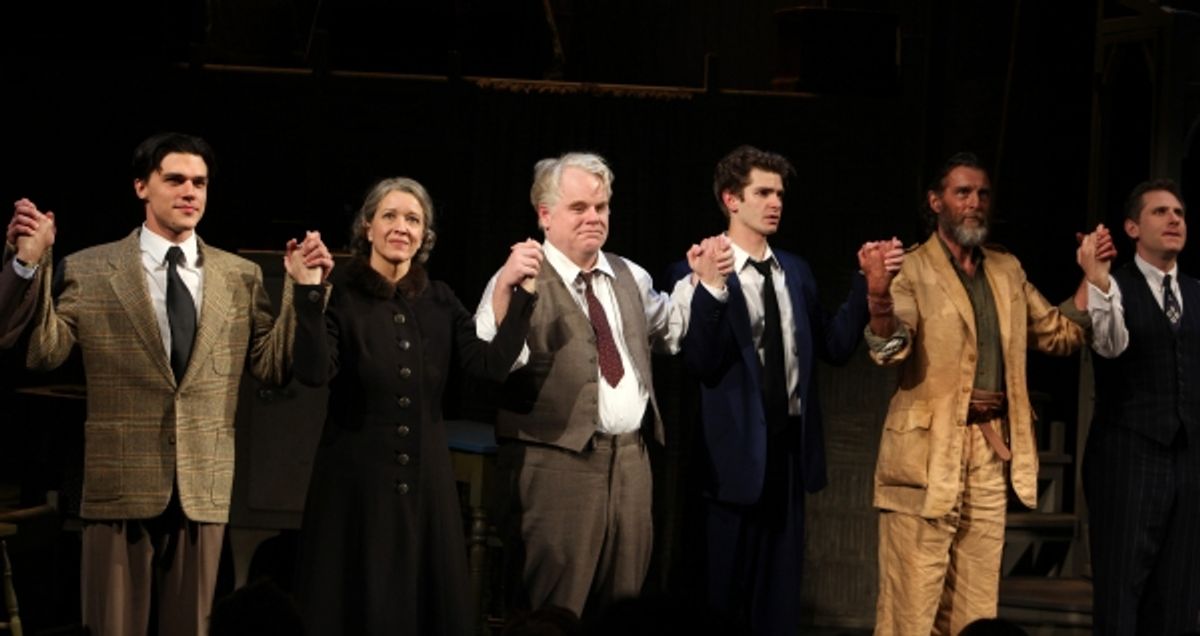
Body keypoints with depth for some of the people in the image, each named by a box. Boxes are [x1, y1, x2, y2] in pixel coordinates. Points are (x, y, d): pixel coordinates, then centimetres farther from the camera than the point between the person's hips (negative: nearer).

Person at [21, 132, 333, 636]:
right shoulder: (89, 270, 2)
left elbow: (273, 366, 5)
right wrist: (34, 266, -17)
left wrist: (304, 290, -6)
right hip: (121, 485, -2)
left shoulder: (241, 277, 9)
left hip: (203, 487, 2)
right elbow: (42, 354, -6)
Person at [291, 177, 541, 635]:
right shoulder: (341, 297, -6)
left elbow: (493, 364, -7)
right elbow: (313, 372, -23)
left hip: (426, 481, 4)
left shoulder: (439, 301, 6)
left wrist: (519, 291, -12)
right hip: (356, 482, -4)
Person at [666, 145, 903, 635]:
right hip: (735, 451, -6)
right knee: (722, 592, 4)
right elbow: (701, 363, -21)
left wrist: (870, 285, -4)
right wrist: (713, 288, -33)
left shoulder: (795, 272, 11)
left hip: (789, 447, 6)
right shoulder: (699, 275, -10)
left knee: (779, 591, 13)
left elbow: (835, 346, 7)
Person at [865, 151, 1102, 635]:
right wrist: (881, 312, -43)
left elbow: (1060, 335, 21)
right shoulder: (913, 270, -6)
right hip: (930, 451, -6)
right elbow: (892, 349, -21)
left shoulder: (1008, 271, 14)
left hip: (993, 452, 6)